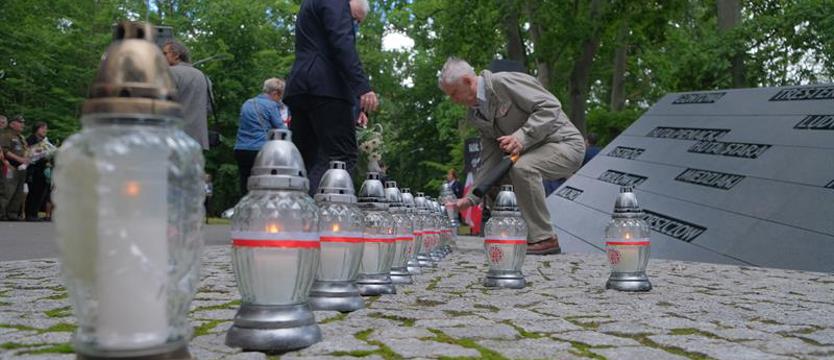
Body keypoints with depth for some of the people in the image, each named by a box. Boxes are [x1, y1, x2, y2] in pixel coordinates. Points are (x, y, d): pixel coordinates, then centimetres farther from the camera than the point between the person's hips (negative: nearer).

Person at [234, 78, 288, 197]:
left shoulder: (247, 103, 16)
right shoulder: (271, 106, -4)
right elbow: (281, 131, -3)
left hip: (240, 150, 6)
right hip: (259, 150, -6)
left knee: (245, 189, 7)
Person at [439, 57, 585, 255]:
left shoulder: (503, 82, -17)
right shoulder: (477, 114, 9)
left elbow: (550, 106, -24)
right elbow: (489, 159, 8)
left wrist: (522, 137, -33)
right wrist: (470, 198, 1)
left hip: (565, 144, -9)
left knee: (522, 168, -34)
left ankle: (545, 239, -22)